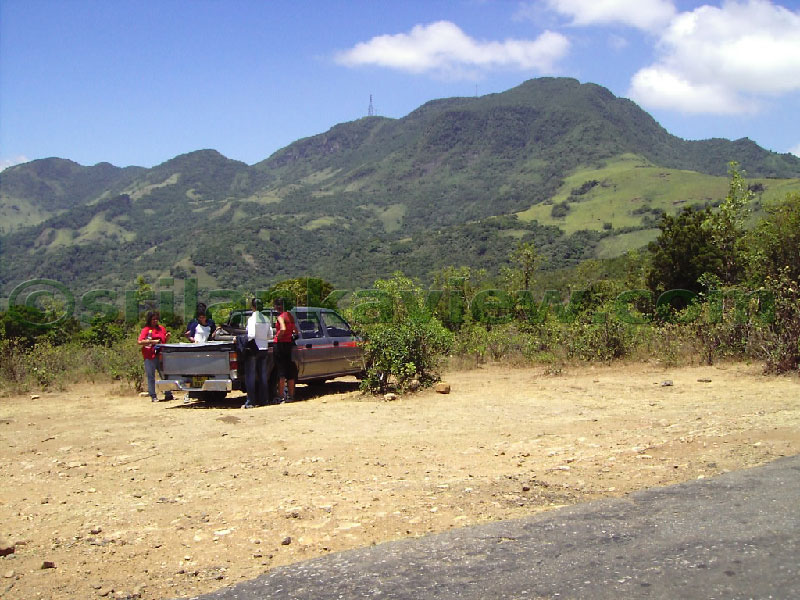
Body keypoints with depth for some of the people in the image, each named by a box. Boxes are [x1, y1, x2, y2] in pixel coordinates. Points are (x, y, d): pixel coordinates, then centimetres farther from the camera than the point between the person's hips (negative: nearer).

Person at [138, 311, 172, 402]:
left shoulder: (162, 328, 13)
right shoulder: (146, 330, -2)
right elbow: (140, 342, -13)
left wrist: (167, 336, 3)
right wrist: (153, 341, -19)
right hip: (150, 357, -4)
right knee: (151, 377, 1)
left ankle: (168, 394, 12)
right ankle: (153, 396, 7)